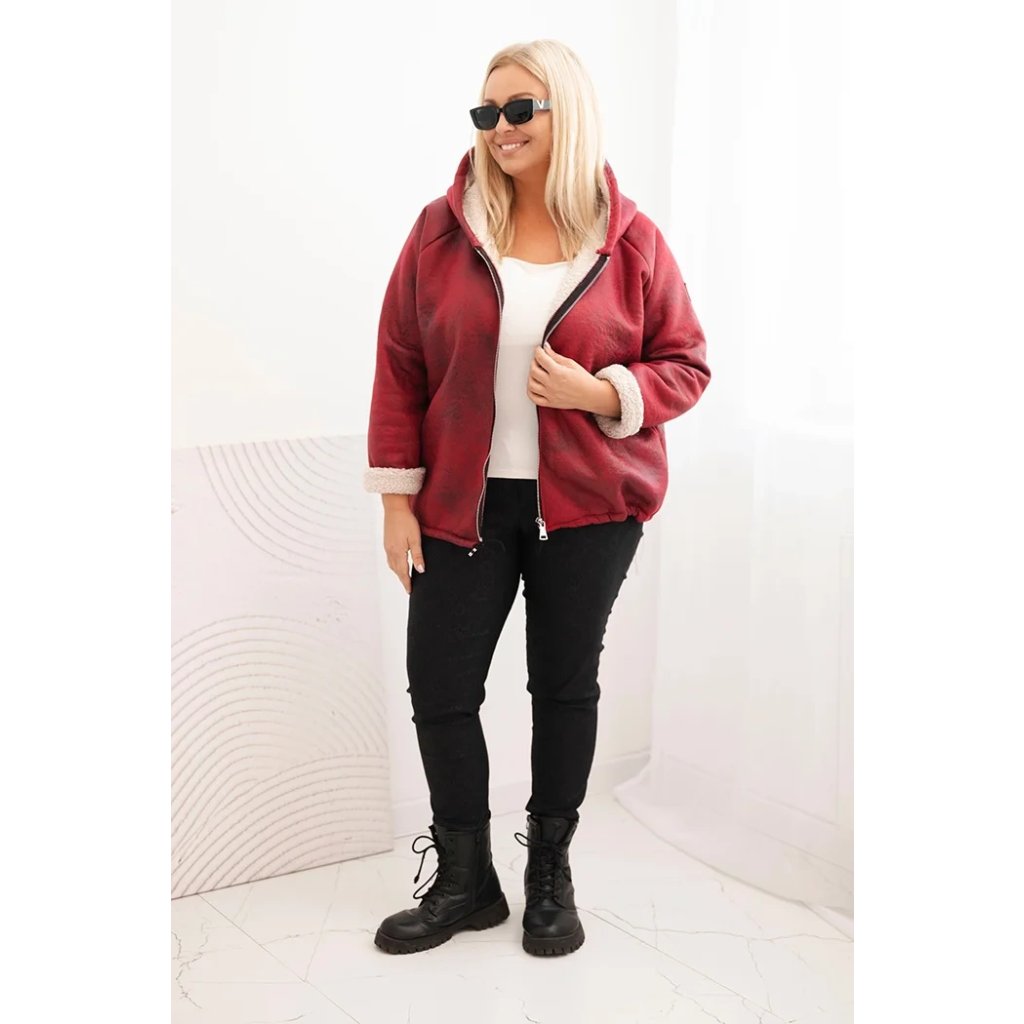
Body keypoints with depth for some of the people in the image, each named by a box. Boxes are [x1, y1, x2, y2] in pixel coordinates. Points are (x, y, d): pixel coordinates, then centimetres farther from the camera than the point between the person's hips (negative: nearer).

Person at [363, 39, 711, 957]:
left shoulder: (630, 240, -3)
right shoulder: (443, 229, 0)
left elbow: (687, 366, 3)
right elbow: (399, 366, 2)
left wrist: (602, 392, -16)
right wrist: (397, 497, -1)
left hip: (589, 505, -1)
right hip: (464, 502, 1)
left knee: (566, 683, 10)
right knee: (439, 688, 3)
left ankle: (551, 875, 29)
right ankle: (465, 880, 23)